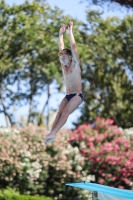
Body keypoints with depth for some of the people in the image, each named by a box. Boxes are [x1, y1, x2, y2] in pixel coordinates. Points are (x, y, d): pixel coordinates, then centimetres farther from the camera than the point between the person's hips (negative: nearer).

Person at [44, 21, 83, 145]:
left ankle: (53, 133, -38)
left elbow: (73, 47, -10)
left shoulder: (75, 64, -4)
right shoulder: (64, 66, 11)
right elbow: (61, 49, 11)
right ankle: (51, 133, -31)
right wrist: (61, 34, 8)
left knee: (65, 112, -25)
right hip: (68, 96, 6)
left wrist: (70, 31, -10)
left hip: (77, 95, -6)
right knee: (59, 112, -16)